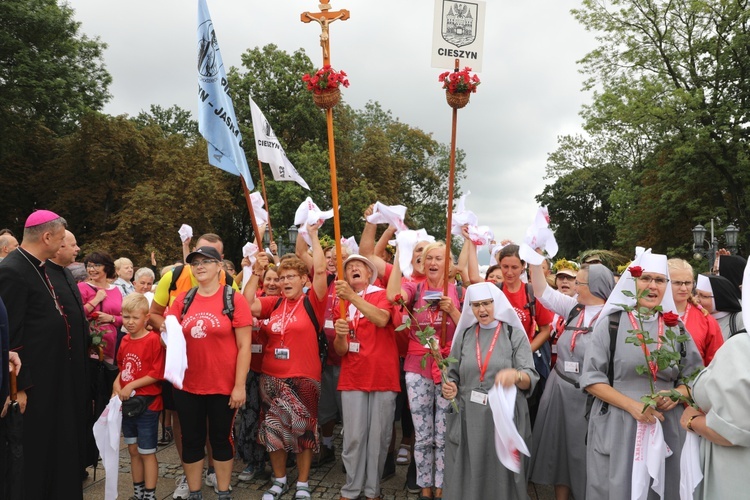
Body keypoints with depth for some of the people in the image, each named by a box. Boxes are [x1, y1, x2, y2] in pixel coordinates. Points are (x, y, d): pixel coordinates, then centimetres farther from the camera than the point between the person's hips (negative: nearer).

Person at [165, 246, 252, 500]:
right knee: (191, 441, 13)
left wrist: (240, 385, -13)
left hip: (223, 385, -3)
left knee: (221, 439, 12)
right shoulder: (183, 299, 3)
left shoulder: (234, 299, -8)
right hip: (187, 385, 3)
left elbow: (244, 345, -10)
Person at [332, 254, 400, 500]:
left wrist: (353, 297, -30)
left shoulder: (382, 295, 2)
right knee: (353, 437, 1)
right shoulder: (340, 304, 9)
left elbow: (382, 319, -22)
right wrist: (340, 334, -18)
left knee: (379, 436, 4)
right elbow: (340, 350, 4)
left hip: (383, 376, -1)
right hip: (353, 377, 2)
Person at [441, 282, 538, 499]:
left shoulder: (515, 334, -2)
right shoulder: (464, 334, 6)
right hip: (468, 418, 2)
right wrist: (450, 387, -10)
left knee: (502, 477, 8)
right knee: (466, 479, 9)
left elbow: (531, 379, -10)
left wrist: (515, 375, -31)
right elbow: (453, 375, 12)